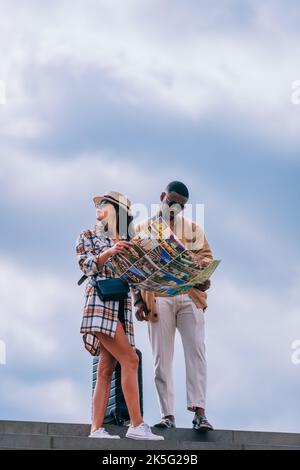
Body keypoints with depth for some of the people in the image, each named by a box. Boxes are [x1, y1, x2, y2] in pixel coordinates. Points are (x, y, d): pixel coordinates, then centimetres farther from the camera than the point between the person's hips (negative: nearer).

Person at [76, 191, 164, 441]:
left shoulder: (128, 242, 21)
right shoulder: (88, 236, 12)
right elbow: (87, 266, -2)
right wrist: (108, 252, -18)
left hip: (121, 305, 5)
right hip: (100, 300, -5)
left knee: (107, 369, -1)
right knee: (130, 359, -17)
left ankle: (96, 428, -3)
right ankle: (137, 424, -20)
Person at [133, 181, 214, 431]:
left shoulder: (193, 228, 19)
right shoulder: (142, 229, 14)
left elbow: (206, 256, 10)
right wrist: (139, 300, -3)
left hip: (190, 296, 1)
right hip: (158, 298, -1)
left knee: (196, 351, -10)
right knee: (162, 357, -2)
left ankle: (199, 413, -13)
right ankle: (167, 415, -1)